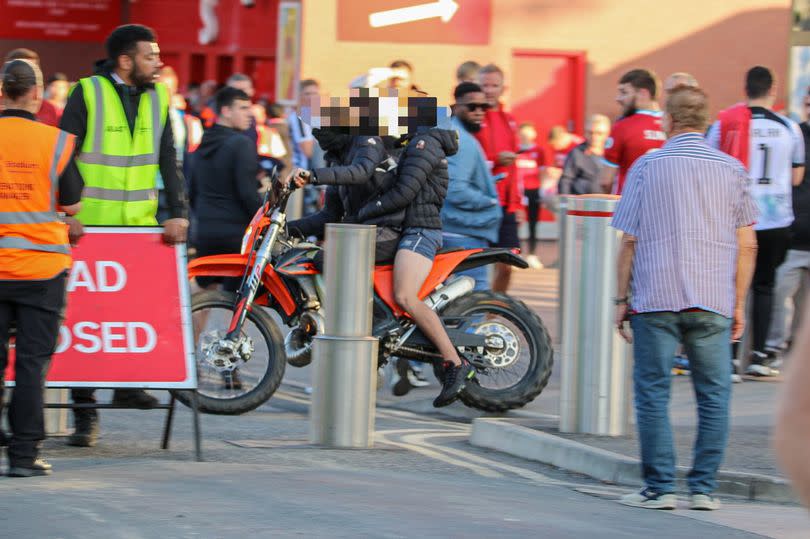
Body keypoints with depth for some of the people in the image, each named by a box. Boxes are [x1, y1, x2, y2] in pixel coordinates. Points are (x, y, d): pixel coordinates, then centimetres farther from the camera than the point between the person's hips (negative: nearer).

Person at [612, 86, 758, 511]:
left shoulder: (647, 166, 2)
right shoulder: (731, 169, 5)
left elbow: (630, 241, 1)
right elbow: (747, 245, 5)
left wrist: (622, 299, 8)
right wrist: (739, 304, 12)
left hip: (655, 299, -1)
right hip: (713, 302, 1)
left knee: (653, 395, 3)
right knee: (714, 396, 8)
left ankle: (659, 488, 1)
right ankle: (704, 488, 6)